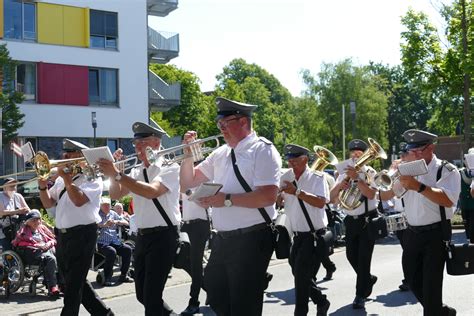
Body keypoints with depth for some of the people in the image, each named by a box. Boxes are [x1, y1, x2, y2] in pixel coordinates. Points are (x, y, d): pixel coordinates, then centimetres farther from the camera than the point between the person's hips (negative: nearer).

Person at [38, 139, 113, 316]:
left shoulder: (92, 178, -8)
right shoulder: (62, 179, 15)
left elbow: (78, 200, -24)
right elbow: (48, 203, 16)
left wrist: (66, 177, -17)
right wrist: (43, 187, -2)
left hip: (82, 235, -8)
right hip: (62, 235, 8)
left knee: (73, 285, -2)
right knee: (76, 282, 15)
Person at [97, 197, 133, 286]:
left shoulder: (113, 214, 18)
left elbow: (126, 223, 13)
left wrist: (117, 222, -8)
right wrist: (105, 224, -33)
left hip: (114, 241, 5)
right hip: (102, 243, -5)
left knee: (128, 249, -18)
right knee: (112, 252, -34)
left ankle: (123, 276, -8)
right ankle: (107, 278, -23)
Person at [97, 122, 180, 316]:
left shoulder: (170, 167, -10)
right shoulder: (136, 172, 12)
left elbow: (151, 191, -26)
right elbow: (115, 195, 7)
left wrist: (117, 174, -28)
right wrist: (114, 171, -7)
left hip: (163, 237, -8)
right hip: (142, 236, 8)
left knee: (152, 296, -8)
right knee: (142, 294, 15)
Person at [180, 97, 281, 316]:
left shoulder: (263, 150, -9)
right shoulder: (220, 154, 13)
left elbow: (268, 196, -21)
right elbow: (188, 182, 20)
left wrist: (227, 199, -24)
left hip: (252, 240, -7)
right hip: (222, 239, 8)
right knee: (216, 298, 19)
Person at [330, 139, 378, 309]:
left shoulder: (370, 172, -6)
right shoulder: (344, 173, 7)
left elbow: (371, 194, -23)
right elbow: (333, 198, 2)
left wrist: (356, 178, -30)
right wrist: (340, 185, -17)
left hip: (368, 219, -5)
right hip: (351, 220, 5)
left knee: (363, 257, -6)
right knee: (351, 256, 10)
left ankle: (360, 295, 2)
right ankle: (368, 279, 36)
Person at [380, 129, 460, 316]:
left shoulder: (447, 171, -8)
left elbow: (448, 200, -26)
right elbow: (385, 196, 10)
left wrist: (419, 187, -35)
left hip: (435, 234, -6)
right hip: (412, 233, 7)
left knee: (431, 283, -6)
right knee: (413, 278, 15)